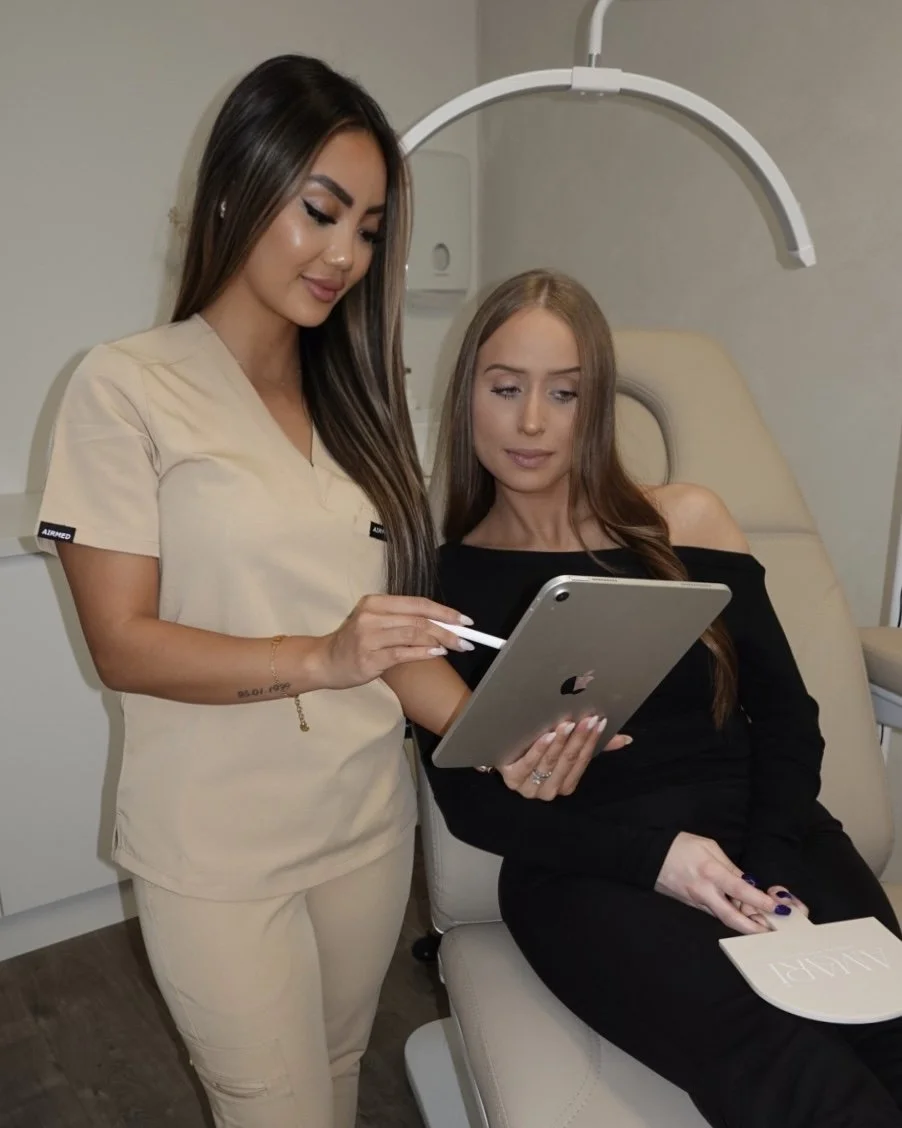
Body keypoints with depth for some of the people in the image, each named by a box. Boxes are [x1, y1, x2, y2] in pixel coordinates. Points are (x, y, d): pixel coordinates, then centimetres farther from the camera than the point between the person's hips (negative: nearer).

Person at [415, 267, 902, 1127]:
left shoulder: (687, 521, 9)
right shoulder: (446, 576, 4)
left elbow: (787, 715, 8)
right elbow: (469, 802, 1)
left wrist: (771, 863, -9)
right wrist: (652, 856, -12)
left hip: (762, 835, 3)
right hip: (588, 869, -3)